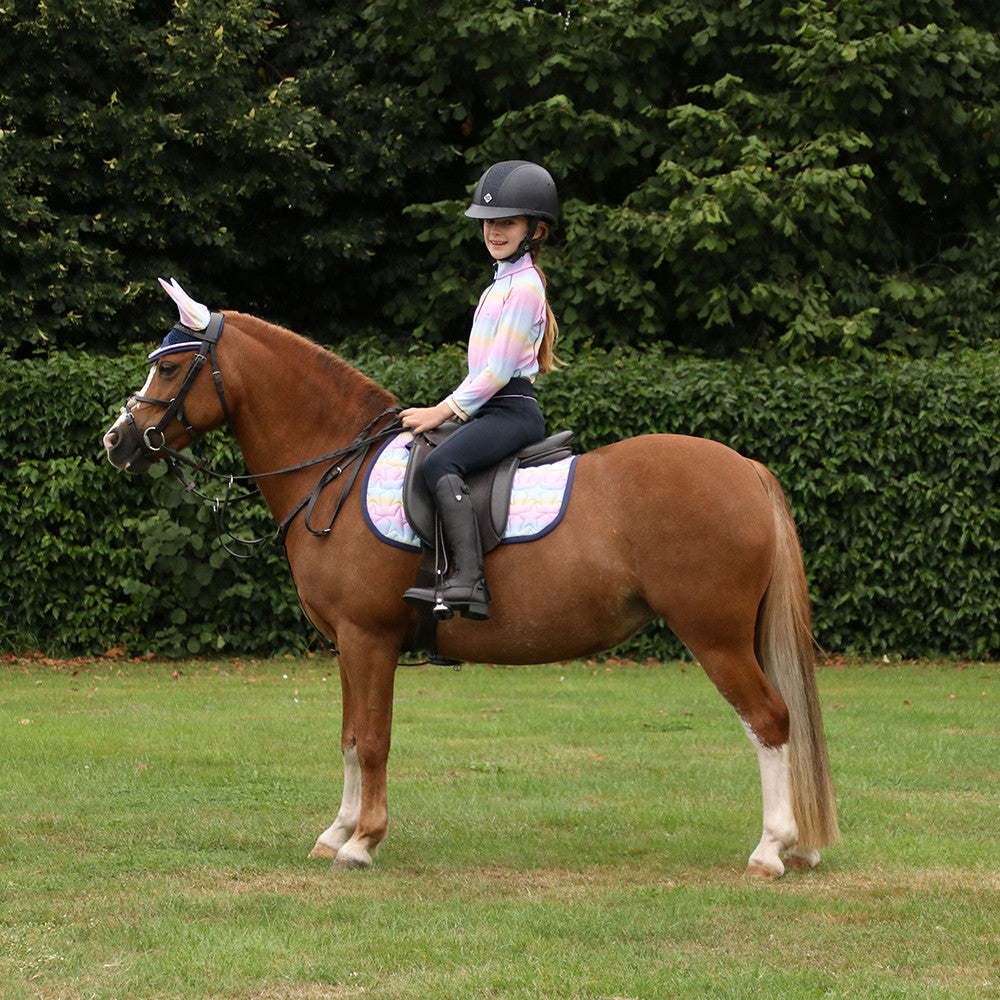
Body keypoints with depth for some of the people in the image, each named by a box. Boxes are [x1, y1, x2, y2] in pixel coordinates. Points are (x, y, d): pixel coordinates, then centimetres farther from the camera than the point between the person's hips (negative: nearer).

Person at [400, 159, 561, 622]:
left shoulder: (522, 287, -10)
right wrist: (449, 410, 18)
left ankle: (469, 582, -44)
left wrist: (446, 410, -13)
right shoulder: (502, 282, 22)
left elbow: (498, 369, -16)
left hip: (512, 409, -11)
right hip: (492, 409, 11)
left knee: (440, 465, -30)